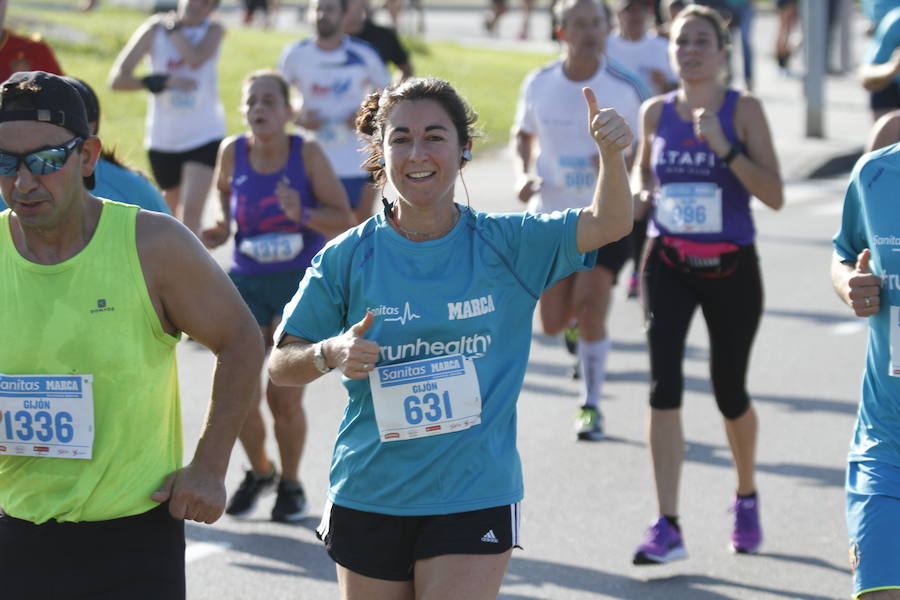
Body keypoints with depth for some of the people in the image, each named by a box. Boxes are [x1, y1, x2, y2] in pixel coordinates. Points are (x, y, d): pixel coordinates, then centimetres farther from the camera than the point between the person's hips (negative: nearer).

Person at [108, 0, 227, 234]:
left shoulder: (213, 30, -1)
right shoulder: (155, 29, -2)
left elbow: (196, 57, -24)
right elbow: (117, 78, -9)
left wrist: (173, 27, -12)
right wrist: (161, 82, -21)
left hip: (204, 136, -2)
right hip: (162, 138, 2)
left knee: (190, 211, -17)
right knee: (174, 210, 18)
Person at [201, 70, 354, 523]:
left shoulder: (308, 153, -11)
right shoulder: (232, 152, -4)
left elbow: (344, 219, -9)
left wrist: (302, 214, -27)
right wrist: (222, 230, 0)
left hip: (301, 284, -2)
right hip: (246, 281, 2)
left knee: (285, 398, -5)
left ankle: (291, 483, 22)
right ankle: (259, 471, 26)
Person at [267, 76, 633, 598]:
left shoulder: (504, 244, -2)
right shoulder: (349, 257, -2)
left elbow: (607, 225, -15)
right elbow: (280, 366, 3)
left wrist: (611, 153, -34)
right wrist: (330, 353, -19)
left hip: (476, 500, -2)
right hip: (369, 498, 2)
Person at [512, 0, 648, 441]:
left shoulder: (626, 88, -10)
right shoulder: (539, 84, -3)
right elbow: (523, 134, 15)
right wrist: (523, 174, -4)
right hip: (551, 213, 3)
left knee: (590, 310, -14)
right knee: (553, 323, 4)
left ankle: (591, 405, 4)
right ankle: (575, 322, 43)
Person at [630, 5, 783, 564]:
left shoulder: (744, 110, -7)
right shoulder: (656, 112, 3)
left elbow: (775, 196, -13)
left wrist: (725, 148, -24)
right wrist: (641, 195, -1)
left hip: (731, 267, -2)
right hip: (668, 265, 2)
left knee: (730, 392, 10)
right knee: (664, 386, -14)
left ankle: (747, 498, 39)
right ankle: (667, 528, -14)